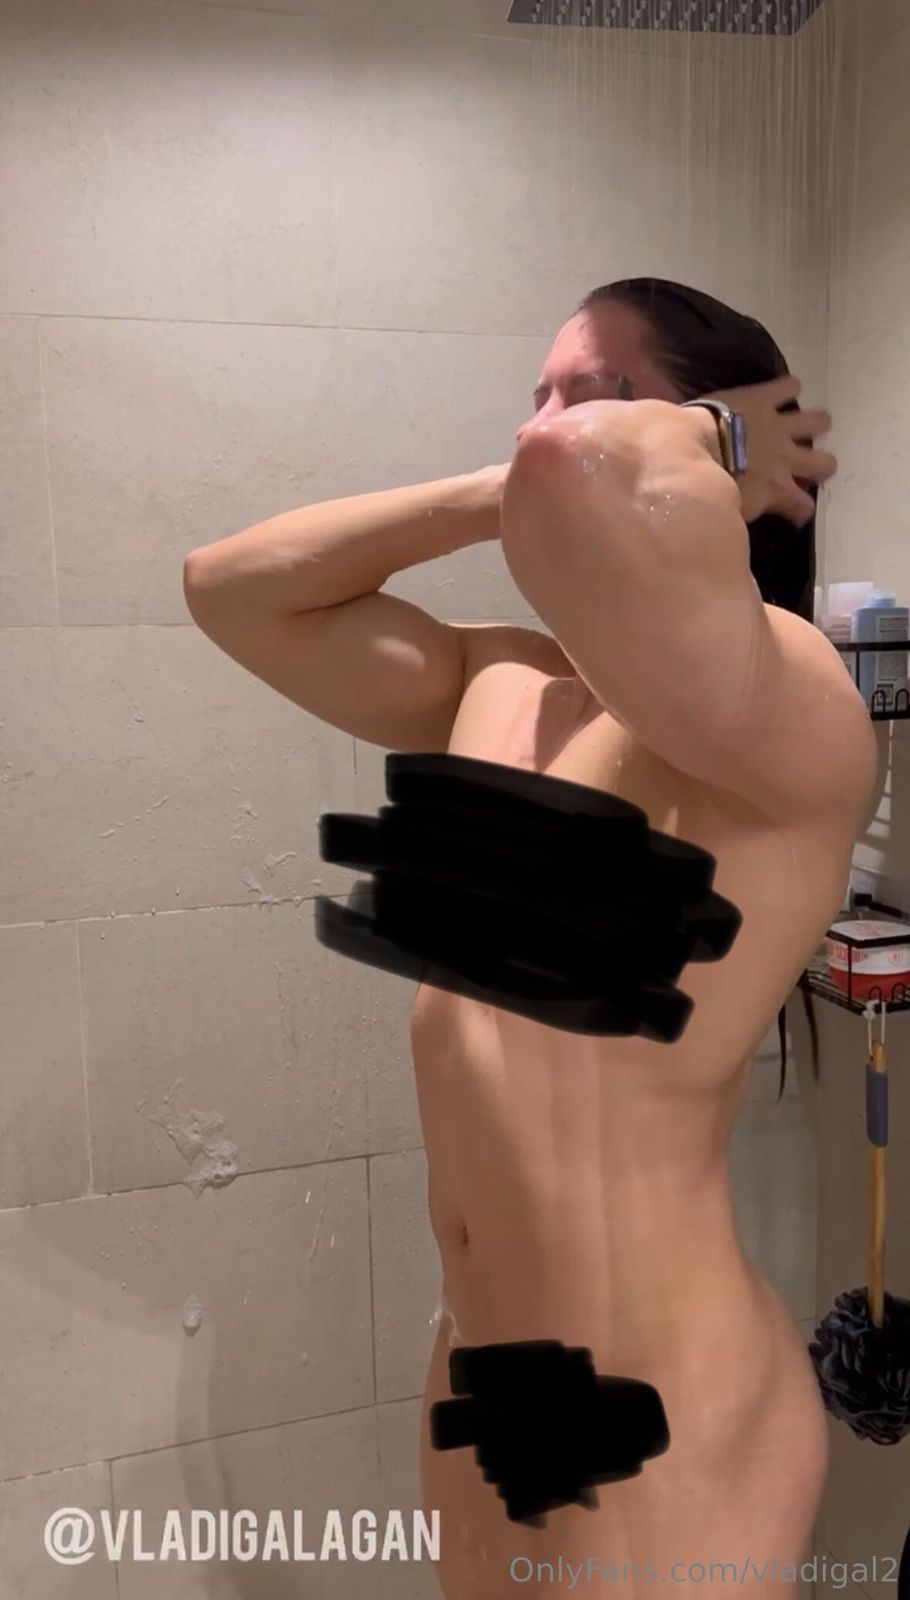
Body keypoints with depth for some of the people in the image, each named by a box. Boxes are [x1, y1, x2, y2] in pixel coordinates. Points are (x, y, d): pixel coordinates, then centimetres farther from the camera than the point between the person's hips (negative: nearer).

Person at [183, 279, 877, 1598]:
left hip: (660, 1434, -6)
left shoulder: (788, 705, -22)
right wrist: (499, 492, -3)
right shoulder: (497, 686, 1)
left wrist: (698, 441, -18)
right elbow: (232, 588, 8)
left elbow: (589, 471, -42)